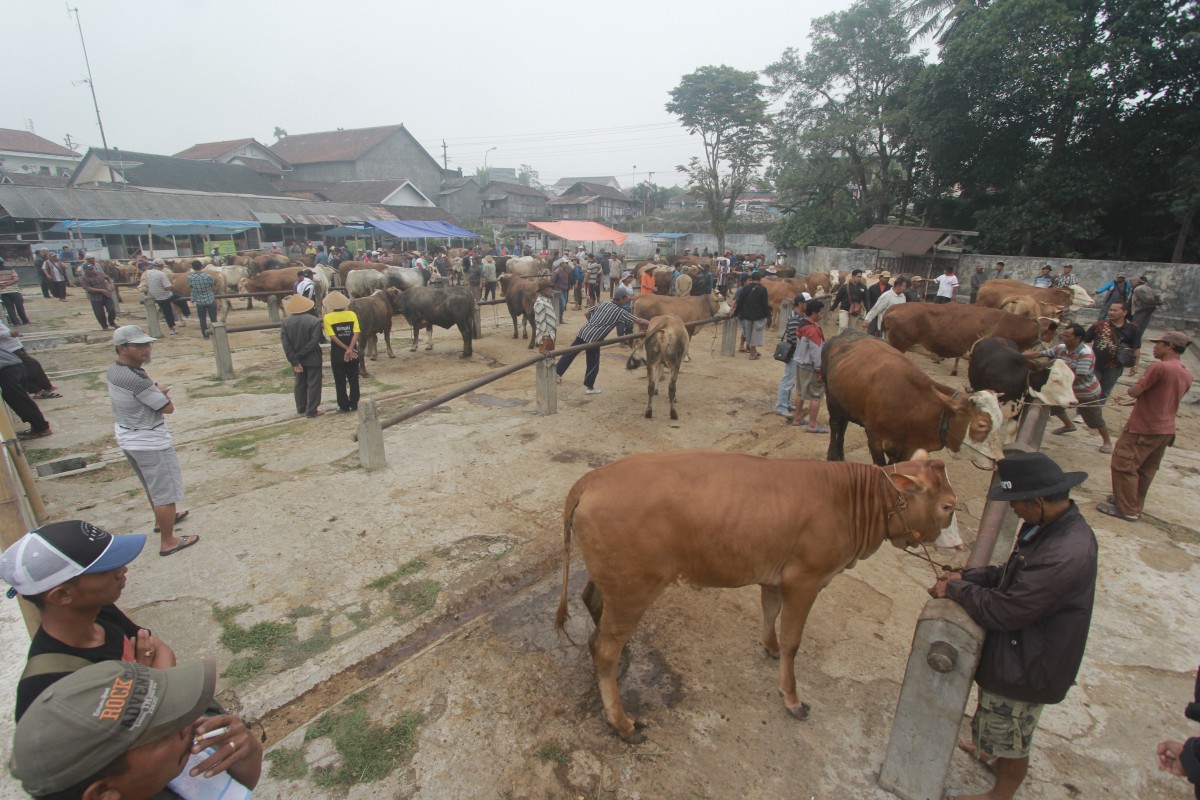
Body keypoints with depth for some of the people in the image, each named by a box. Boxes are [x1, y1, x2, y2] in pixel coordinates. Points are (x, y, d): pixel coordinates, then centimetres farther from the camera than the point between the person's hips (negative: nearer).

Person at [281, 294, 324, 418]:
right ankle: (311, 410, 5)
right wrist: (299, 355, -13)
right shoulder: (314, 321, -13)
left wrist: (294, 360, -9)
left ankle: (301, 408, 28)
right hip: (313, 359, -4)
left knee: (300, 383, 18)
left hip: (297, 360, 4)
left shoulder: (286, 322, -2)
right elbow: (314, 341, -20)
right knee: (313, 384, 4)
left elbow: (285, 343, -8)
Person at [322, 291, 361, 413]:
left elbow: (333, 337, -14)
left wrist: (347, 349, -11)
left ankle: (344, 406, 12)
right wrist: (350, 349, -16)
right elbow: (357, 333, -12)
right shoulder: (352, 314, -2)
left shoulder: (328, 317, -7)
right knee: (353, 379, 13)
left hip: (337, 354, -2)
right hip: (353, 353, 2)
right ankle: (354, 405, 17)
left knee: (340, 382, 8)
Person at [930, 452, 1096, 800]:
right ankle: (994, 754, 59)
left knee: (1011, 737, 19)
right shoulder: (1057, 524, -7)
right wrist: (968, 577, -6)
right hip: (1024, 650, 9)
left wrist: (955, 589, -19)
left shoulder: (1064, 556, -38)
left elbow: (1002, 611, -32)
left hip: (1027, 665, -8)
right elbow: (1015, 575, 6)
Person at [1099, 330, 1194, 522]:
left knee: (1123, 466, 0)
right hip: (1166, 431, 9)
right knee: (1146, 470, 17)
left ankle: (1127, 509, 5)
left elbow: (1134, 391, -18)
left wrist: (1134, 390, 4)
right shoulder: (1187, 374, 8)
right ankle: (1134, 504, 28)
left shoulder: (1159, 367, -20)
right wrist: (1135, 401, 21)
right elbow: (1163, 398, 16)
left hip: (1143, 429, -9)